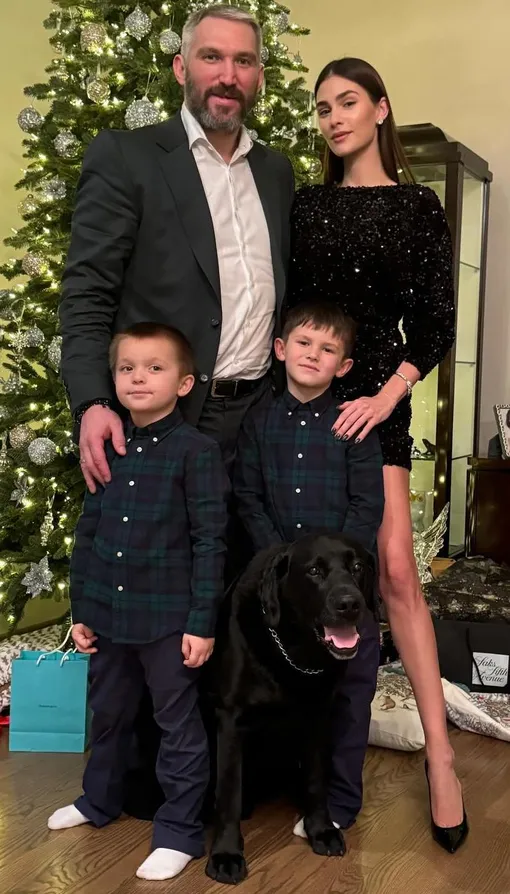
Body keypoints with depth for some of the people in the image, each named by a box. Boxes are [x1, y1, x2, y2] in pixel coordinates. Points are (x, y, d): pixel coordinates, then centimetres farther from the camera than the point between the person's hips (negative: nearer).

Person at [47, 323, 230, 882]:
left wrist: (202, 621, -13)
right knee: (108, 714, 23)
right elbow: (88, 532, 9)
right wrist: (80, 609, 8)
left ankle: (179, 832, 22)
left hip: (169, 617, -6)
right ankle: (100, 801, 45)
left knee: (178, 725, 8)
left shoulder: (197, 451, -12)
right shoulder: (106, 447, 4)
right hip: (108, 613, 6)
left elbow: (210, 541, -12)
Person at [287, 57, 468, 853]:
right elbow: (284, 302, 11)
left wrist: (388, 393, -15)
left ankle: (440, 751, -4)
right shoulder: (305, 204, 11)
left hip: (375, 392, -3)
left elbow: (436, 323, -2)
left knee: (392, 564, -10)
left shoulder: (417, 207, 2)